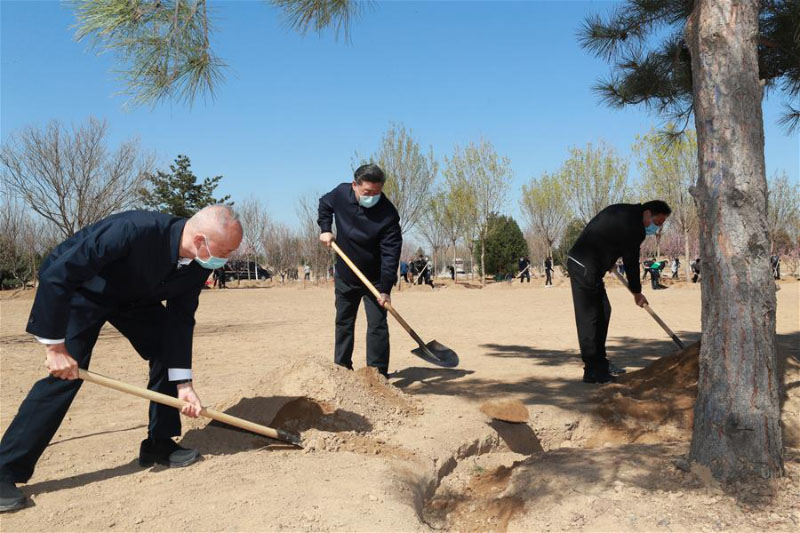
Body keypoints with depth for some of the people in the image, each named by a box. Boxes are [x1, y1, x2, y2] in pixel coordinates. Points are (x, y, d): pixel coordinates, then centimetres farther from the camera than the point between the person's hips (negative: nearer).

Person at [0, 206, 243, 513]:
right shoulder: (134, 230, -42)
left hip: (135, 296, 7)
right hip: (78, 288, -6)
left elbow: (180, 319, -11)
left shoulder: (199, 265, -20)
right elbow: (55, 276, -36)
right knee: (67, 372, -16)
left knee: (169, 353, -4)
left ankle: (160, 444, 10)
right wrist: (55, 347, -31)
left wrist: (183, 384, -17)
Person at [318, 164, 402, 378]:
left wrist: (385, 289, -31)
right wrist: (325, 229, -2)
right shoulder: (340, 193, -12)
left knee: (377, 325, -8)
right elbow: (324, 205, 14)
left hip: (375, 280, -4)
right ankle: (341, 368, 28)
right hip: (345, 276, 5)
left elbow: (390, 255, -25)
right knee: (343, 323, 14)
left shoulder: (388, 214, -25)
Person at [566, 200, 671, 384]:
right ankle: (592, 372, -5)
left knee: (603, 311, 15)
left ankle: (599, 362, 22)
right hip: (585, 267, -11)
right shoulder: (634, 226, -14)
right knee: (589, 317, -8)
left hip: (583, 264, 11)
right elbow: (631, 262, -6)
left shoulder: (623, 211, 16)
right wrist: (637, 293, 6)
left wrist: (609, 261, 29)